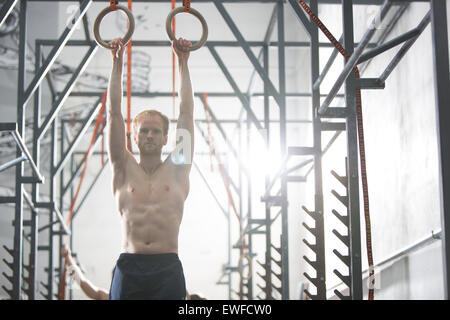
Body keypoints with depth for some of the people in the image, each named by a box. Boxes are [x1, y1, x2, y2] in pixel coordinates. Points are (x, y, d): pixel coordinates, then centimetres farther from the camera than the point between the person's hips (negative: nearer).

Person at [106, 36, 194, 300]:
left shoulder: (177, 170, 11)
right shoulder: (124, 169, 12)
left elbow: (187, 114, 11)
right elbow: (114, 113, 10)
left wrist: (183, 63, 13)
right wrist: (118, 63, 10)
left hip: (167, 269, 0)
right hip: (129, 268, 0)